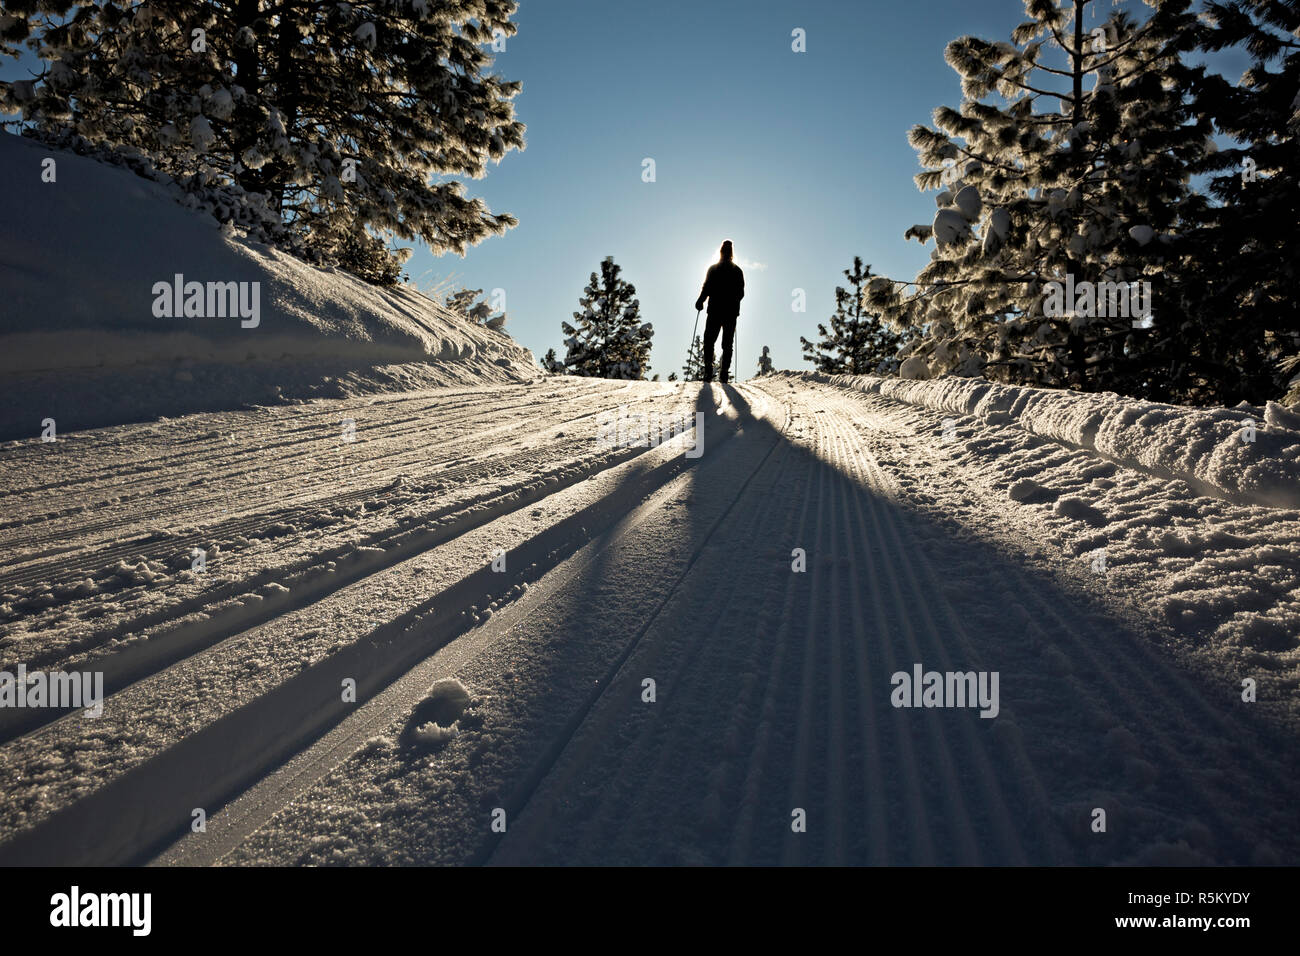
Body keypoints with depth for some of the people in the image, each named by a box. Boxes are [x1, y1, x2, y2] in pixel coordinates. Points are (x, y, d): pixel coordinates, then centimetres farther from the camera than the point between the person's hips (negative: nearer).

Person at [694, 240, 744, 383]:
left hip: (715, 311, -2)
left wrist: (700, 301, 6)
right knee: (727, 343, 5)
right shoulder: (737, 271, 7)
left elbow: (706, 288, -7)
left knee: (709, 340, 5)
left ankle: (708, 369, -12)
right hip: (732, 312, 2)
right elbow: (741, 293, 9)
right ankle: (724, 373, -4)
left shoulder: (713, 269, 0)